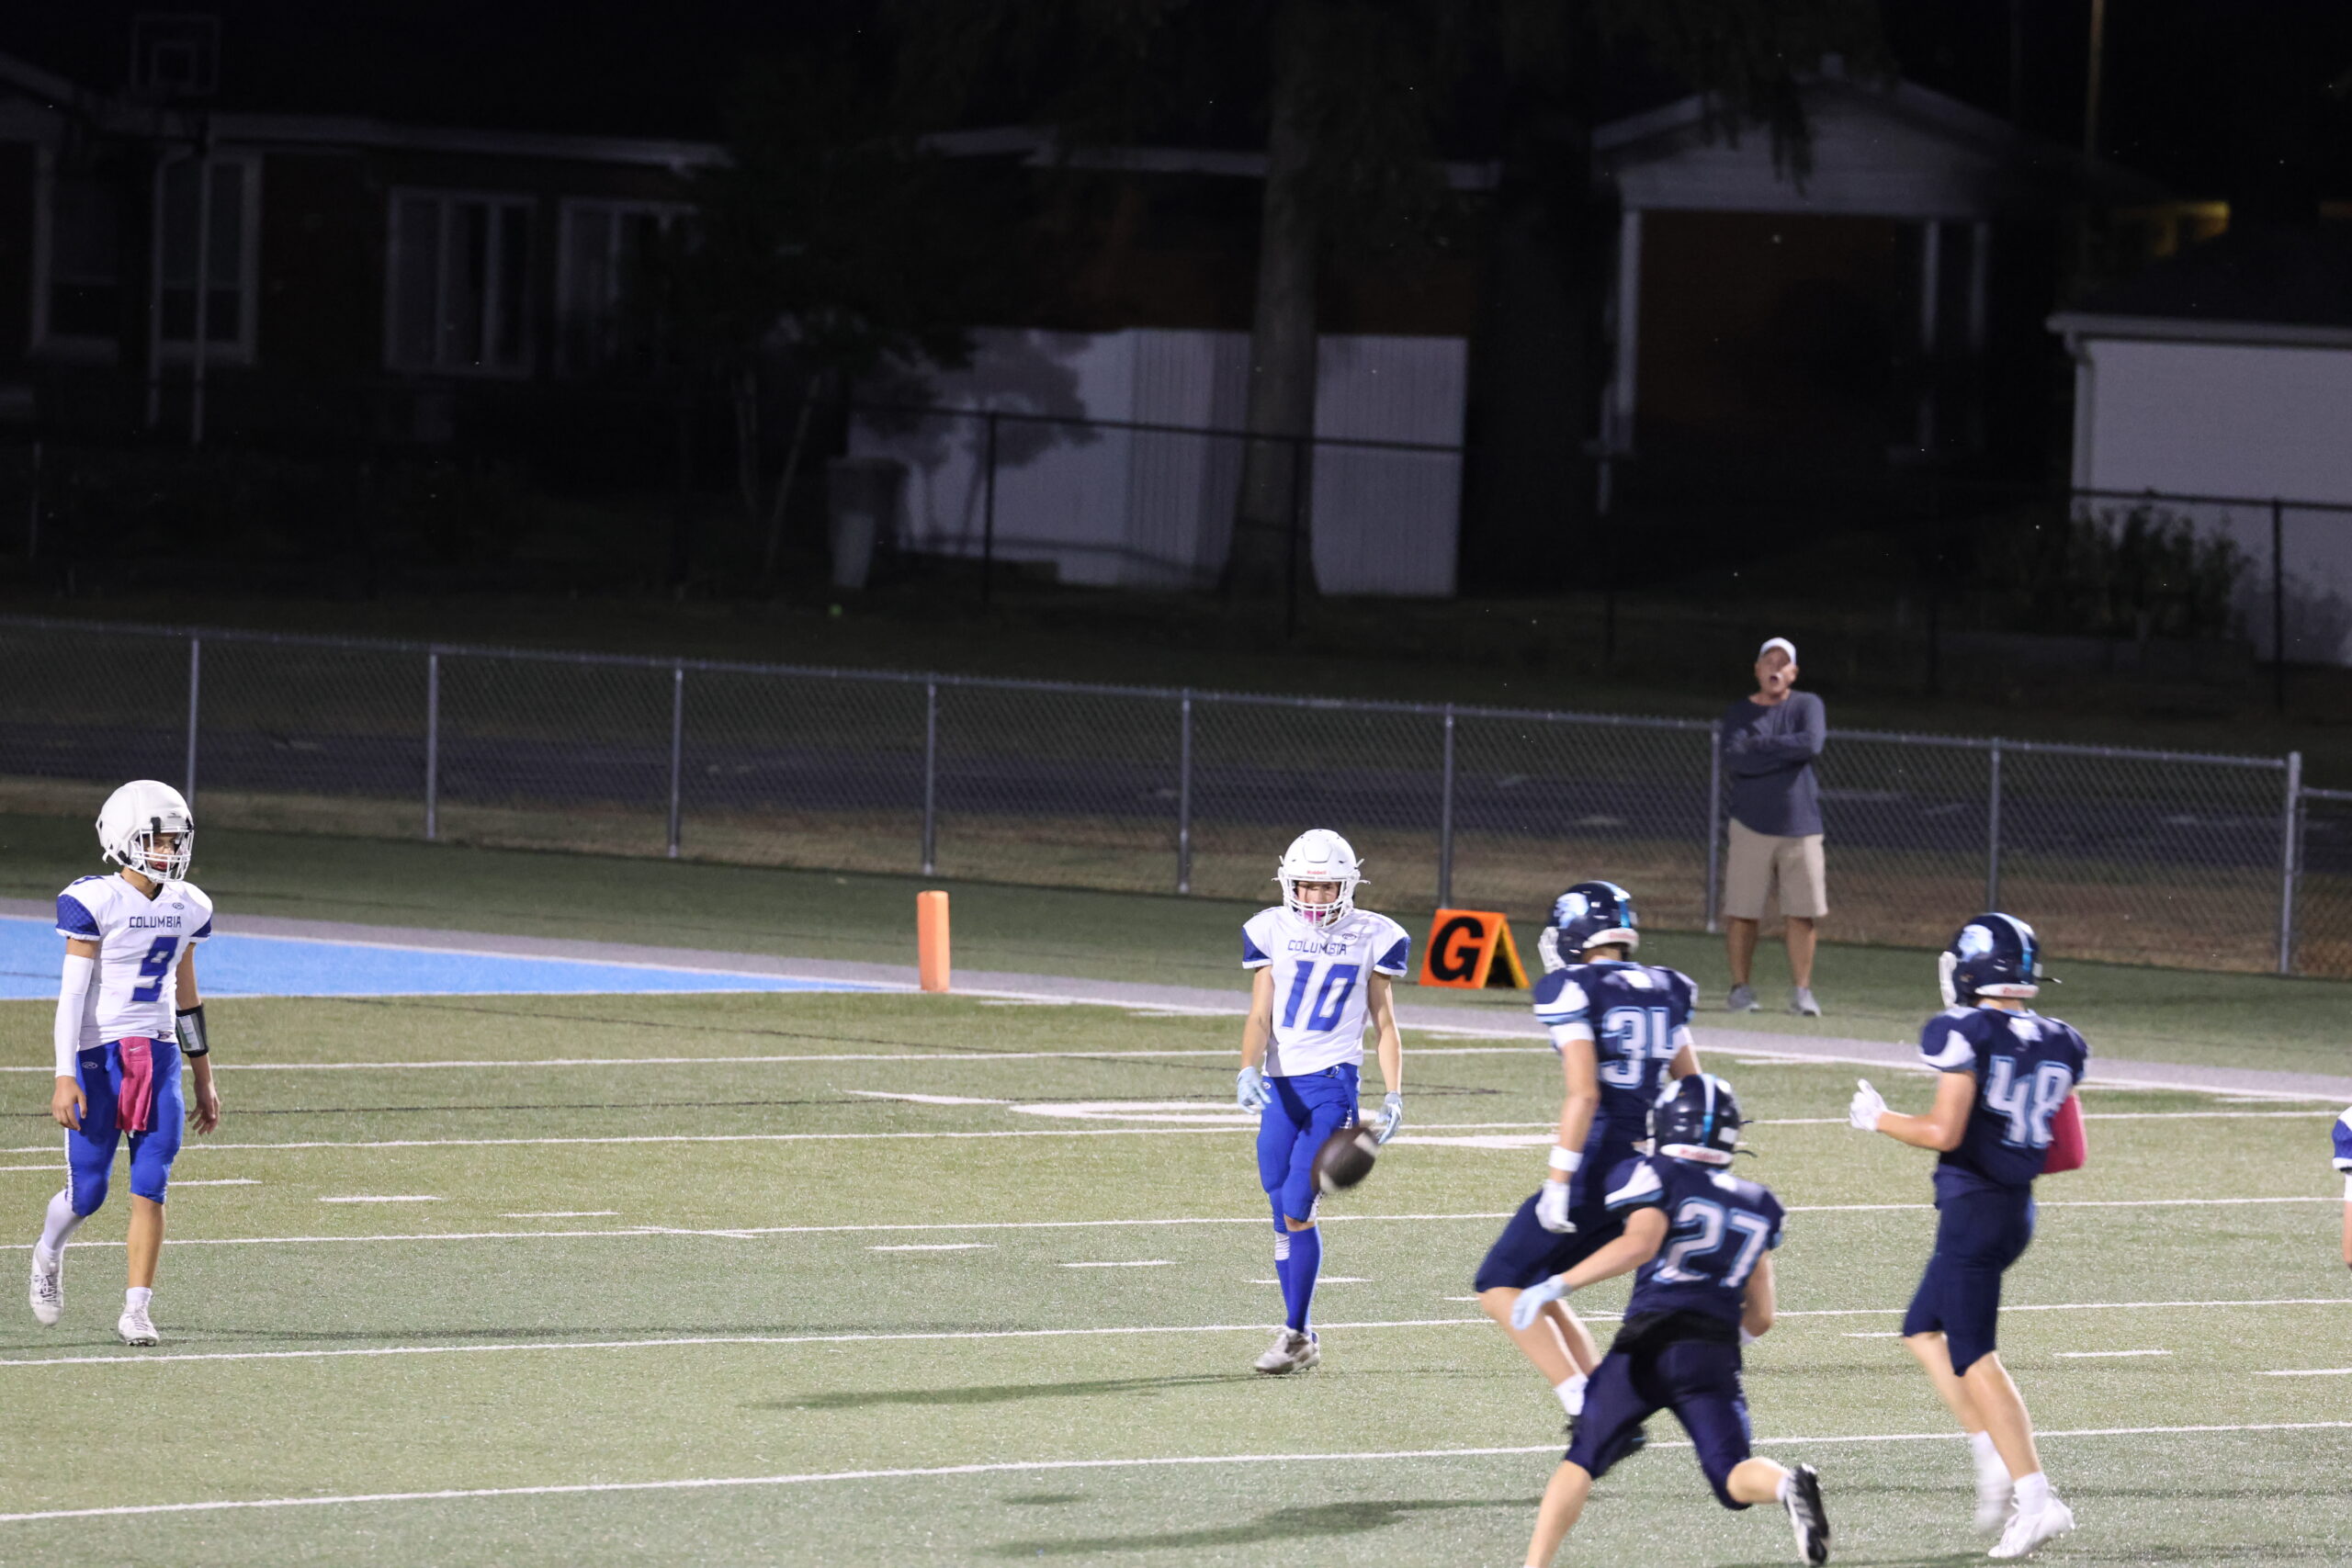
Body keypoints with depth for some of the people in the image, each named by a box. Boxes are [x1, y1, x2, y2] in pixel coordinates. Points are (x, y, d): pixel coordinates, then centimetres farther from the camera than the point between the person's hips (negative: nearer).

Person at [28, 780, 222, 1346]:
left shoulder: (186, 907, 8)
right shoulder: (95, 902, -10)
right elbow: (71, 993, -12)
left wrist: (204, 1081, 18)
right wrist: (65, 1077, -18)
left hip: (158, 1055, 4)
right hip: (99, 1055, -4)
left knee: (150, 1186, -6)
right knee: (87, 1189, 1)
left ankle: (137, 1309, -2)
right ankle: (49, 1253, 34)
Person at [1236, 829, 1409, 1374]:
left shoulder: (1371, 938, 2)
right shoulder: (1272, 932, 5)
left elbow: (1384, 1023, 8)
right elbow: (1260, 1017, 2)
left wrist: (1394, 1096, 2)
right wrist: (1248, 1071, -15)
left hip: (1332, 1083, -3)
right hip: (1280, 1084, 3)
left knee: (1297, 1208, -13)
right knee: (1284, 1216, 5)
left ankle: (1295, 1333, -4)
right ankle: (1300, 1337, 15)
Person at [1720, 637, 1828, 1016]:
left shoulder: (1808, 706, 7)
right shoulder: (1739, 712, 6)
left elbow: (1811, 744, -14)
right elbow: (1734, 761, -11)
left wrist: (1760, 746, -8)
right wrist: (1786, 752, -11)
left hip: (1800, 826, 0)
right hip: (1751, 826, 0)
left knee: (1802, 913, -1)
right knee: (1742, 912, -2)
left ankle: (1802, 991, 6)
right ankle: (1741, 988, 9)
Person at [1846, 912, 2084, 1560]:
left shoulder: (1967, 1034, -14)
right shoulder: (2058, 1045, 7)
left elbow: (1944, 1132, -17)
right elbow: (2060, 1150, 13)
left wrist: (1878, 1119, -2)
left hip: (1972, 1208, -8)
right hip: (2020, 1208, 8)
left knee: (1974, 1358, -4)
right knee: (1924, 1331, 21)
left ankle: (2035, 1498, -11)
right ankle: (1997, 1456, 10)